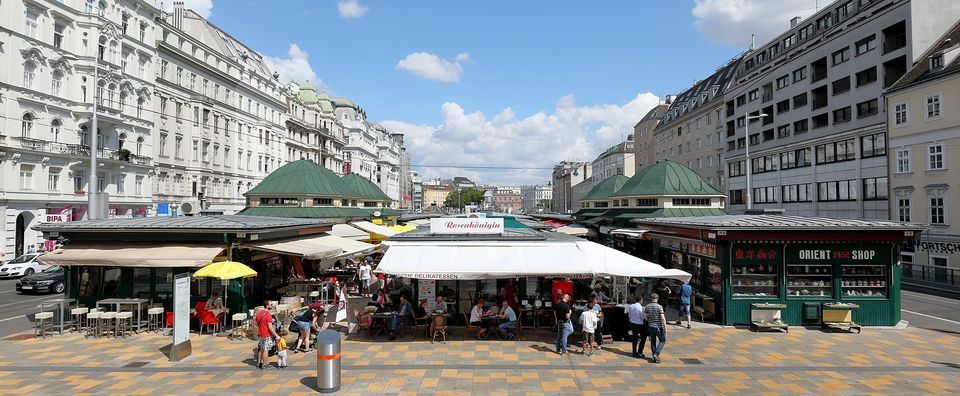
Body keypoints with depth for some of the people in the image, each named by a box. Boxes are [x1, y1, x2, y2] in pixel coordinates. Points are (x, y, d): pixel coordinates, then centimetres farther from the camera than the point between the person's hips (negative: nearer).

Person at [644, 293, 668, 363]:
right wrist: (665, 327, -11)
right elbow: (662, 318, -17)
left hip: (651, 327, 4)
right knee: (662, 340, 11)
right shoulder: (659, 307, -14)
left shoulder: (647, 307, -1)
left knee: (653, 342, 13)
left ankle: (655, 357, 18)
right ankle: (656, 354, -4)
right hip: (659, 327, -4)